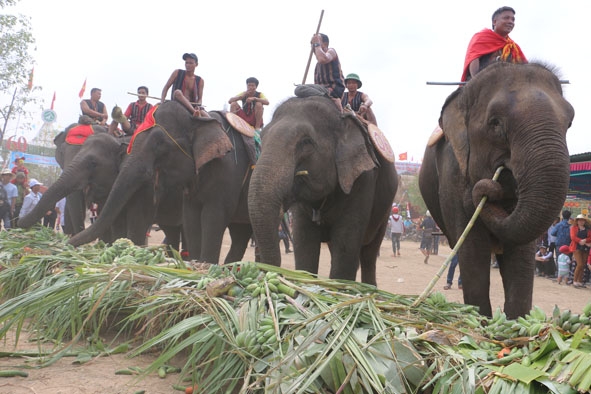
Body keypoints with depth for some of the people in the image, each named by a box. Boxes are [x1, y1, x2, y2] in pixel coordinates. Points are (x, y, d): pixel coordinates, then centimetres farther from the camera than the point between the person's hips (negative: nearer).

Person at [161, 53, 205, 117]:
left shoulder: (200, 80, 9)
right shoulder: (177, 73, 6)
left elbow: (200, 98, 4)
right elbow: (166, 88, 4)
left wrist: (198, 106, -20)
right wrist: (162, 102, -11)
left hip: (191, 107, 2)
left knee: (207, 117, -27)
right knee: (177, 92, -36)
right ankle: (195, 112, -52)